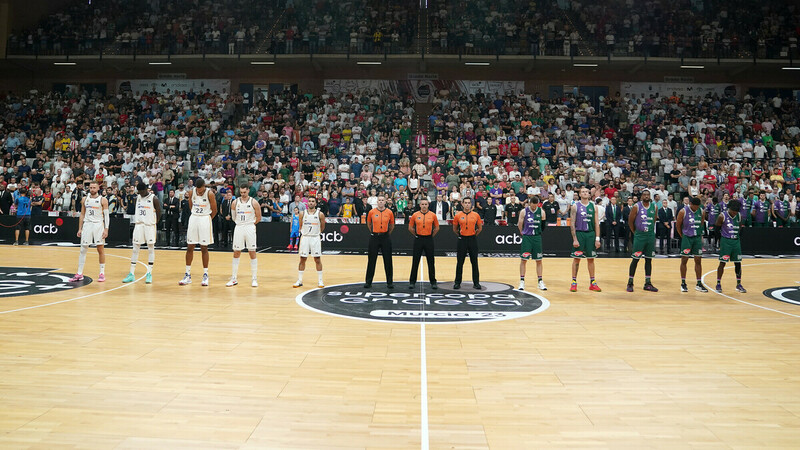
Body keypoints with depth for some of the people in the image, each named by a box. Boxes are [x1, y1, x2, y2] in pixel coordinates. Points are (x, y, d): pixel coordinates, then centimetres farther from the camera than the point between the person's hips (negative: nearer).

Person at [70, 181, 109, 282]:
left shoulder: (103, 200, -3)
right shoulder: (85, 199, 9)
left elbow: (106, 215, -5)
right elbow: (82, 215, 13)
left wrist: (106, 229, -13)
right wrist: (80, 229, 8)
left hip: (98, 225, -3)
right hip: (87, 225, 3)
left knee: (101, 249, 1)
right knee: (83, 249, 3)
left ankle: (102, 273, 8)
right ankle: (79, 274, 8)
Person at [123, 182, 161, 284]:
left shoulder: (154, 198, -7)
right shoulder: (138, 198, 9)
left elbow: (159, 213, -3)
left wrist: (154, 223, -3)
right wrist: (136, 222, 11)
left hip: (149, 225, -5)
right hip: (139, 225, 5)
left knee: (151, 249, 0)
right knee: (135, 249, 3)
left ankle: (149, 274, 5)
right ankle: (131, 274, 6)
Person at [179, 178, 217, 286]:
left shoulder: (210, 194, -11)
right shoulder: (191, 192, 0)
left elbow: (214, 210, -3)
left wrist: (207, 219, 7)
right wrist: (196, 216, 13)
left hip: (205, 219, -4)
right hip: (193, 218, 4)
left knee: (204, 248, -1)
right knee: (189, 247, 3)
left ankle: (205, 275, 7)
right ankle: (188, 275, 10)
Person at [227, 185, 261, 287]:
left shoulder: (253, 202, -4)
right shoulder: (235, 202, 3)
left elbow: (258, 218, 3)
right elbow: (234, 217, 14)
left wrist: (250, 224, 8)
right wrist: (240, 223, 12)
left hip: (250, 228, -2)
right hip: (238, 228, 2)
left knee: (252, 252, -1)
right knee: (236, 253, 4)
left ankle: (254, 279, 5)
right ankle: (234, 279, 11)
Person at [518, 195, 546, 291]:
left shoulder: (541, 212, -1)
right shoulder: (524, 211, -4)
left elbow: (544, 225, 8)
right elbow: (520, 224, 4)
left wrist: (538, 232, 7)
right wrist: (523, 233, 8)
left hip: (537, 237, 1)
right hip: (526, 237, -1)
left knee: (539, 260, 5)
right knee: (523, 259, -1)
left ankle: (540, 281, 12)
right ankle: (522, 281, 6)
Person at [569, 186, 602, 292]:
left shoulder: (593, 206, 6)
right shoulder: (575, 206, -2)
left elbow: (597, 223, 5)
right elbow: (572, 224, -4)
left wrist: (597, 239, -1)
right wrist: (575, 239, -11)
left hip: (591, 234, 3)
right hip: (579, 234, -3)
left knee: (591, 259, 7)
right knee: (576, 258, 0)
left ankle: (592, 283, 15)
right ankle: (574, 282, 8)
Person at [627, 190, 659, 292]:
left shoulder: (654, 207, 4)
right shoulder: (636, 207, -8)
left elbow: (654, 221, 16)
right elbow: (630, 221, -1)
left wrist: (651, 230, 12)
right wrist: (635, 232, 2)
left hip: (650, 236, 4)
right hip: (639, 236, -4)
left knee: (649, 259, 8)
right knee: (635, 260, -3)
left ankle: (647, 283, 14)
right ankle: (630, 283, 5)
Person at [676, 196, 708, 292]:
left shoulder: (702, 212, 0)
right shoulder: (683, 211, -10)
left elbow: (701, 224, 13)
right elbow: (678, 225, -1)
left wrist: (700, 235, 12)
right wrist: (683, 236, 3)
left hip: (697, 238, 3)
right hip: (687, 238, -3)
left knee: (698, 260, 4)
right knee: (684, 260, 0)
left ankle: (699, 284, 11)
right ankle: (683, 284, 9)